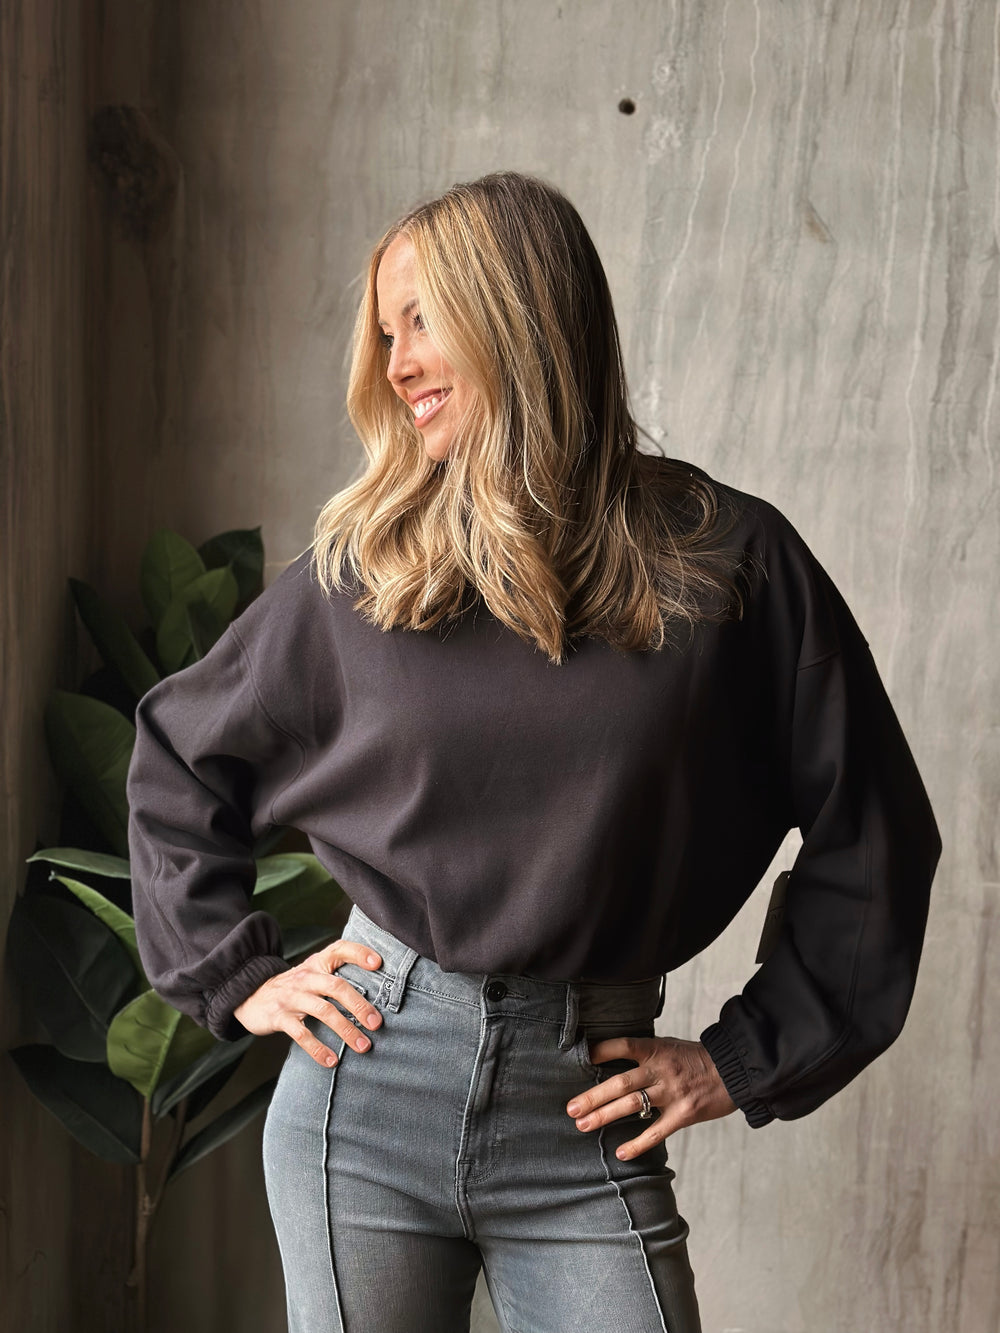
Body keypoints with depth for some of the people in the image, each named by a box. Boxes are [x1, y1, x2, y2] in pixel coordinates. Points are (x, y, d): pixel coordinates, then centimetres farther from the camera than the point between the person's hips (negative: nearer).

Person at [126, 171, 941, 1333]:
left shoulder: (726, 559, -3)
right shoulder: (363, 564, 2)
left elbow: (869, 838, 2)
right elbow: (179, 757, 15)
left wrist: (747, 1060, 1)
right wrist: (233, 976, 7)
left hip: (584, 1111, -1)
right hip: (365, 1082, 2)